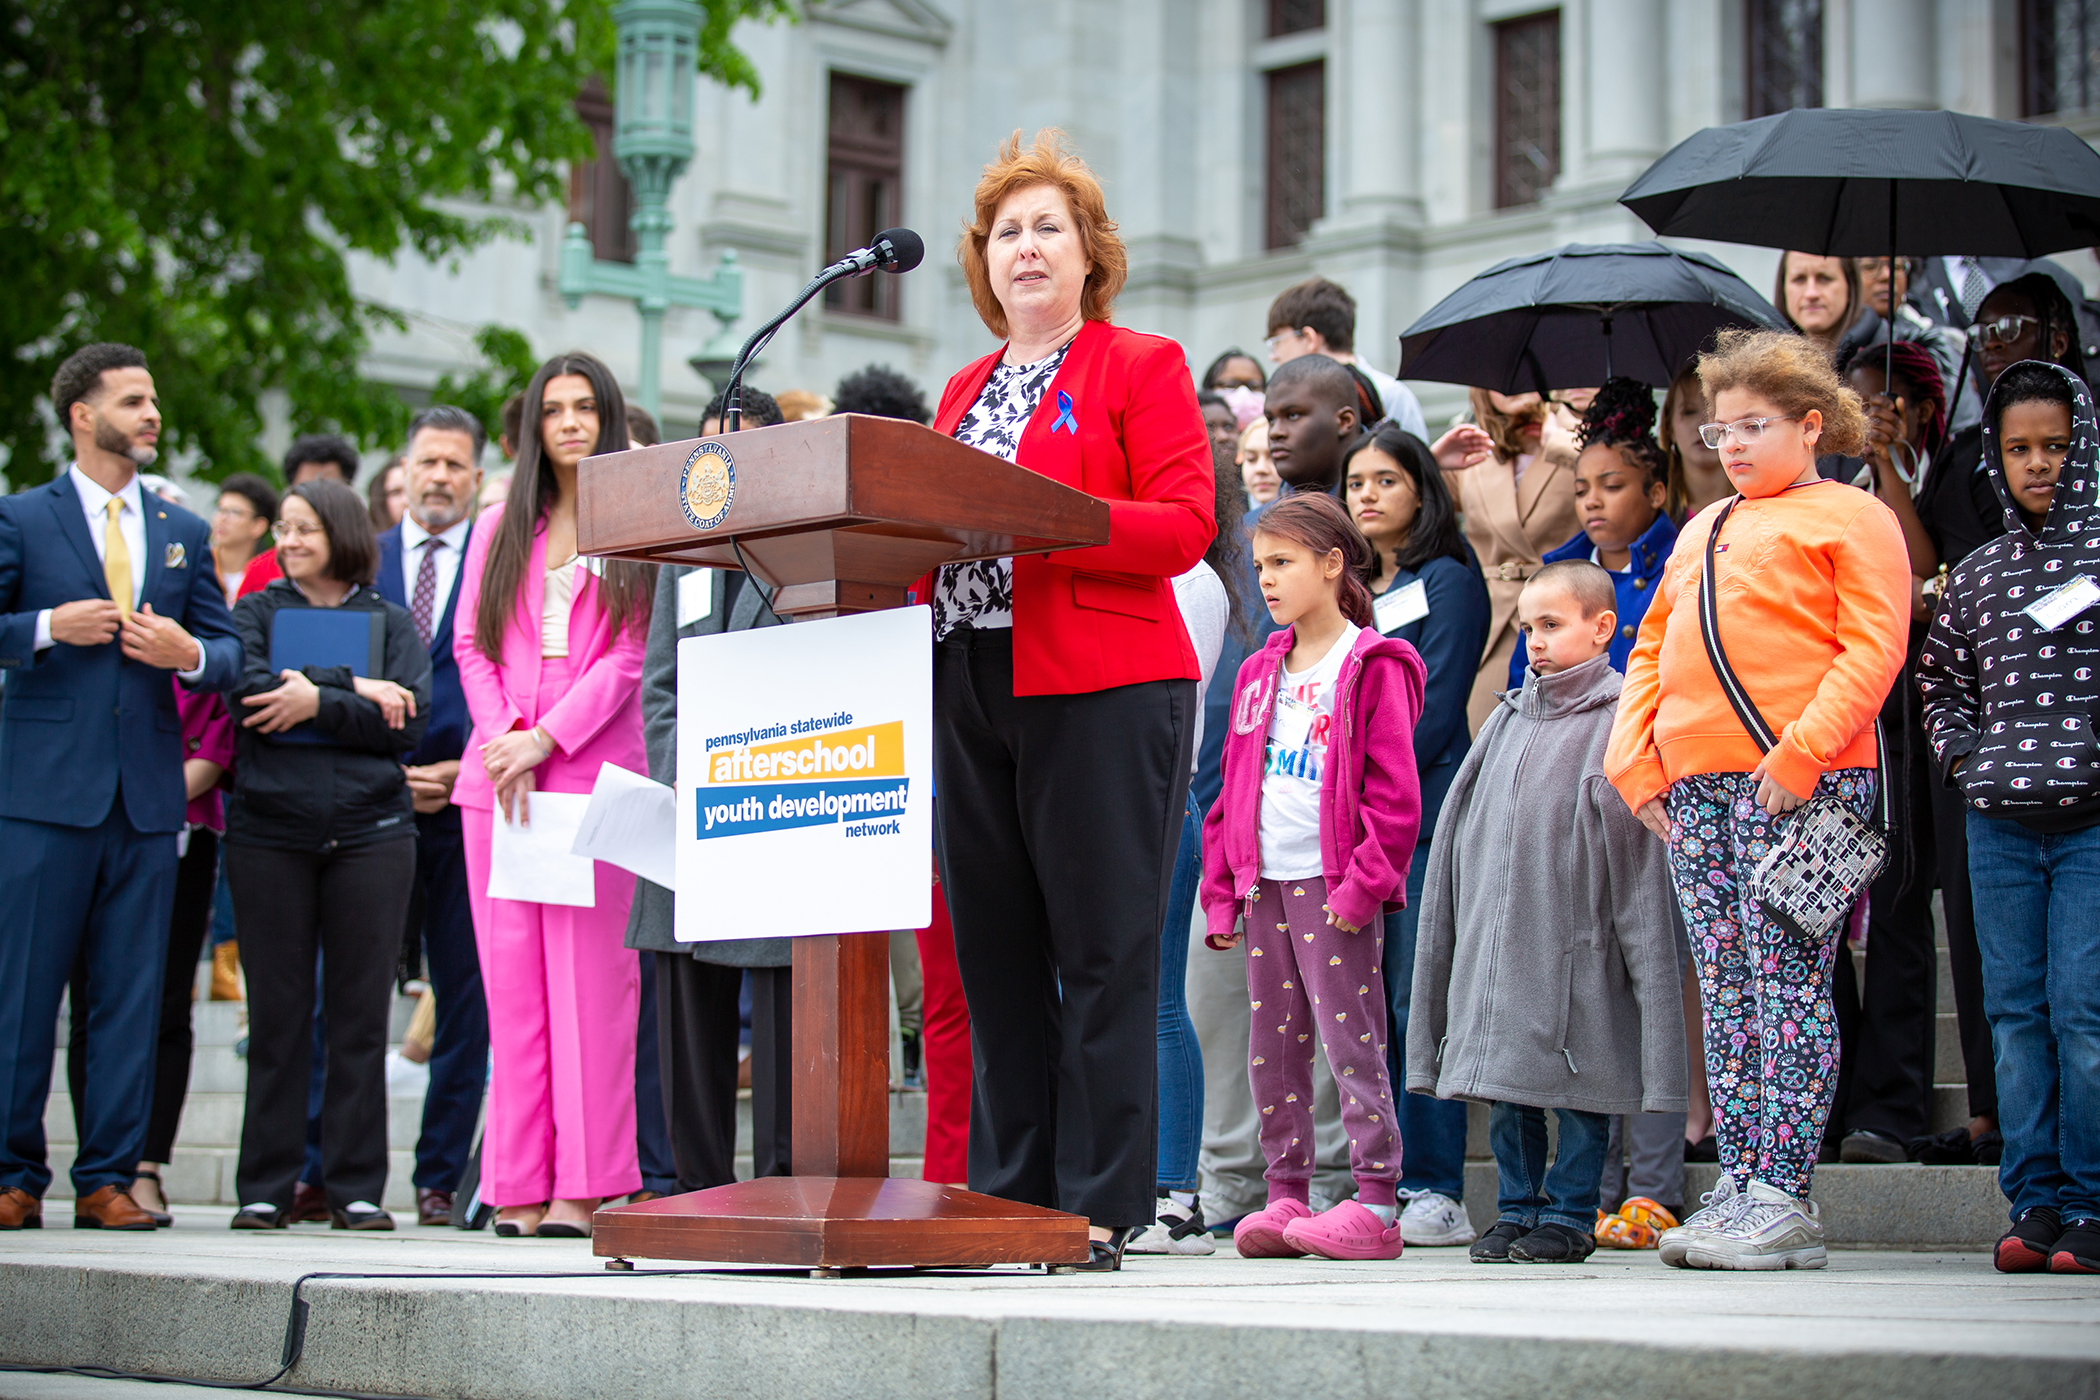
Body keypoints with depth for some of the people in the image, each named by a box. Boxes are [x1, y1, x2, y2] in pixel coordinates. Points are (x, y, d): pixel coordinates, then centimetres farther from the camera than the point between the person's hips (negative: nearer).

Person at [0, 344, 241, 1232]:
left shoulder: (183, 532, 15)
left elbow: (228, 649, 13)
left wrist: (190, 653, -7)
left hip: (148, 795, 4)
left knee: (131, 998, 3)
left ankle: (107, 1179, 9)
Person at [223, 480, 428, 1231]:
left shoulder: (391, 623, 12)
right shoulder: (257, 612, 12)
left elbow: (409, 722, -2)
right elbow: (246, 691, -8)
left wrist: (318, 702, -11)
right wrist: (356, 693, -10)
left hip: (371, 835, 0)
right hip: (270, 835, 0)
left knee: (362, 1014, 0)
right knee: (276, 1013, 1)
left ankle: (357, 1188, 5)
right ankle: (265, 1187, 8)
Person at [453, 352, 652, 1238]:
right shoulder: (499, 529, 18)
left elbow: (632, 655, -2)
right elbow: (471, 644, 12)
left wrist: (547, 739, -11)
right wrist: (502, 736, -5)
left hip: (594, 771, -4)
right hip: (496, 773, 4)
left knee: (590, 976, -7)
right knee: (510, 976, 1)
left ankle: (582, 1186, -6)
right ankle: (517, 1184, 3)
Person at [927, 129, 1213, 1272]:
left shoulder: (1141, 366, 4)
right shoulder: (966, 390, 22)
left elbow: (1183, 524, -8)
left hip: (1102, 688, -6)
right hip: (968, 685, 6)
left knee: (1103, 954, -6)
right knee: (995, 955, 6)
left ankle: (1100, 1208, -3)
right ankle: (1009, 1194, 12)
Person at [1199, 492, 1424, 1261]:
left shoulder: (1372, 668, -4)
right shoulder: (1258, 673, 17)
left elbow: (1394, 793, -9)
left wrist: (1365, 883, -16)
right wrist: (1221, 890, 12)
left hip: (1334, 889, -7)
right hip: (1263, 885, 7)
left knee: (1351, 1041, -6)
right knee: (1271, 1047, 9)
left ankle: (1375, 1204, -2)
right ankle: (1286, 1196, 16)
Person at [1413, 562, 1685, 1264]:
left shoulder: (1618, 723, -5)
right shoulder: (1508, 719, 13)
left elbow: (1636, 859, -8)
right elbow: (1462, 831, 17)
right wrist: (1467, 927, 13)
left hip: (1573, 941, -6)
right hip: (1498, 940, 6)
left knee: (1577, 1082, 1)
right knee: (1506, 1083, 10)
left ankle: (1570, 1213, 11)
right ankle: (1518, 1207, 20)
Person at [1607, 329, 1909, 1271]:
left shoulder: (1850, 519, 3)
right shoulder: (1700, 532, 23)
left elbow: (1872, 651, -7)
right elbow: (1650, 651, 24)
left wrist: (1801, 752, -17)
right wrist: (1634, 760, 9)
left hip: (1800, 785, -7)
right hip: (1696, 787, 7)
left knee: (1789, 983, -8)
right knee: (1725, 991, 6)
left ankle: (1784, 1198, -8)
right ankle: (1738, 1187, 9)